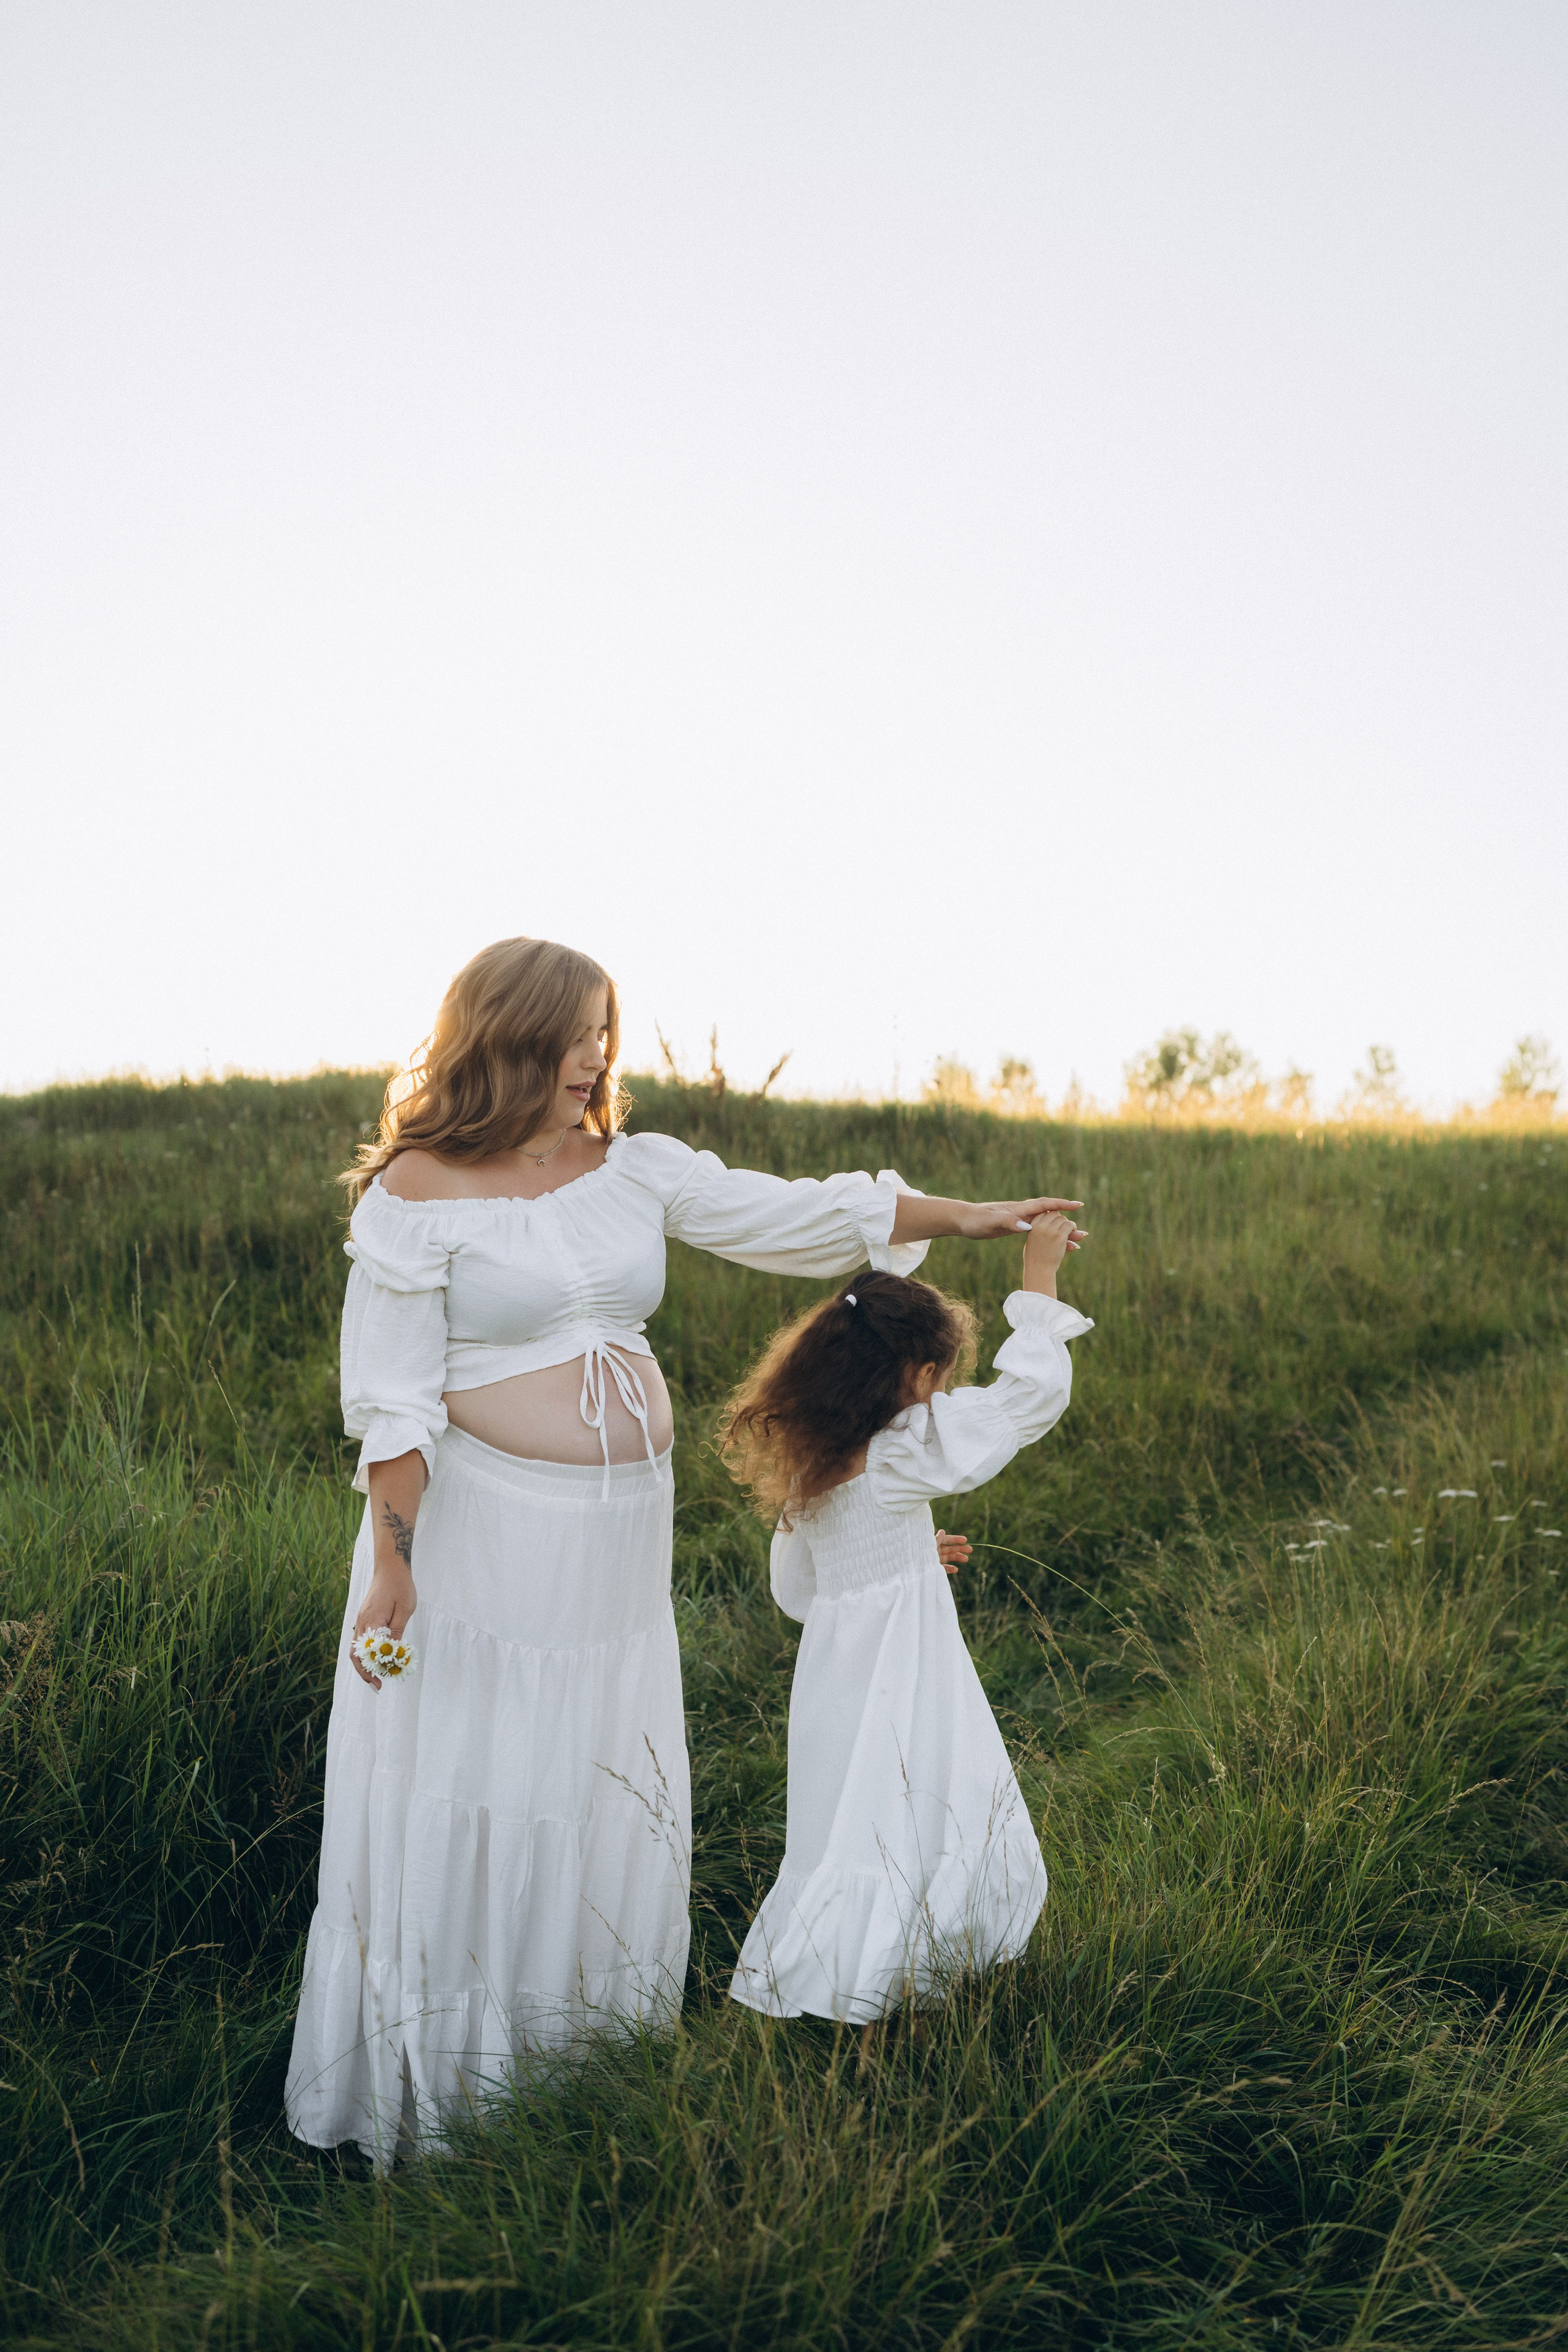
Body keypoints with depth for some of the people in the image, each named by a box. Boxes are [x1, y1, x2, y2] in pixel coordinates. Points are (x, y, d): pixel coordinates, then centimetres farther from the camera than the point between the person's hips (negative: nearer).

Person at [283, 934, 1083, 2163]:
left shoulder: (636, 1170, 6)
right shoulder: (419, 1194, -9)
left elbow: (794, 1215, 9)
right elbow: (392, 1396, -11)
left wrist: (964, 1216, 8)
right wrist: (391, 1561, -14)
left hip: (620, 1536, 6)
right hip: (485, 1537, -5)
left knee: (615, 1807, 13)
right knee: (471, 1809, 3)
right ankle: (440, 2093, 21)